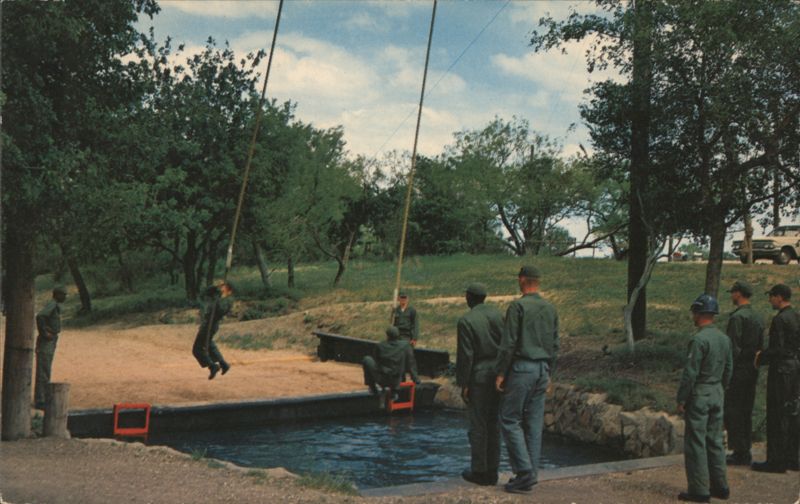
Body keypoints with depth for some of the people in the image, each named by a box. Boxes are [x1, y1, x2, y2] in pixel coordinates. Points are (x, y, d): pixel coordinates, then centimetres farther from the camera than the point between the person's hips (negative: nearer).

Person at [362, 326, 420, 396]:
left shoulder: (380, 346, -5)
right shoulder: (406, 346, -3)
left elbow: (375, 361, 11)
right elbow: (411, 364, 3)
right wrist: (416, 380, 13)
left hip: (382, 380, -2)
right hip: (397, 383, 2)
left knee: (367, 360, 12)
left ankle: (372, 387, 20)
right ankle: (394, 391, 33)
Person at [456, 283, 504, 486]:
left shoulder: (465, 321, -11)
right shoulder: (496, 314, 5)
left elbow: (465, 355, -14)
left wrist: (463, 384, -7)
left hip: (479, 376, -6)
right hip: (497, 374, 6)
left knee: (477, 424, 3)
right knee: (493, 423, 11)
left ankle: (479, 471, 8)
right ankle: (492, 471, 16)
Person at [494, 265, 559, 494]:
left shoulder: (518, 306, -10)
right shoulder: (551, 309, 10)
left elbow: (508, 343, -13)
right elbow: (555, 345, 14)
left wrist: (500, 372, -8)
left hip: (522, 368, -7)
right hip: (542, 369, 7)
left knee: (510, 420, -1)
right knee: (534, 422, 10)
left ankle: (524, 471, -8)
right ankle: (531, 474, 13)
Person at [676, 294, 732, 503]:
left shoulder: (699, 339, -18)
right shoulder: (724, 338, 7)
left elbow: (690, 373, -19)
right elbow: (728, 369, 13)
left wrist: (681, 399, -12)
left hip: (699, 394, -8)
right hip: (717, 393, 8)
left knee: (695, 443, -1)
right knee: (715, 440, 15)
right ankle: (720, 486, 21)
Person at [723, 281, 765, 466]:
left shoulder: (737, 317, -16)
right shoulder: (758, 317, 12)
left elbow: (733, 347, -19)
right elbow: (761, 346, 15)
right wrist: (755, 364, 19)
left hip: (738, 370, -9)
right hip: (752, 371, 9)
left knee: (732, 412, -3)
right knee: (746, 412, 14)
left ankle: (739, 453, -1)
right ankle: (745, 452, 19)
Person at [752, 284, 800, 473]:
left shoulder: (780, 319, -17)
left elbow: (777, 349, -21)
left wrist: (760, 358, -5)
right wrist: (763, 355, 15)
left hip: (781, 370, -9)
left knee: (777, 416, -4)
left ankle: (776, 462, 0)